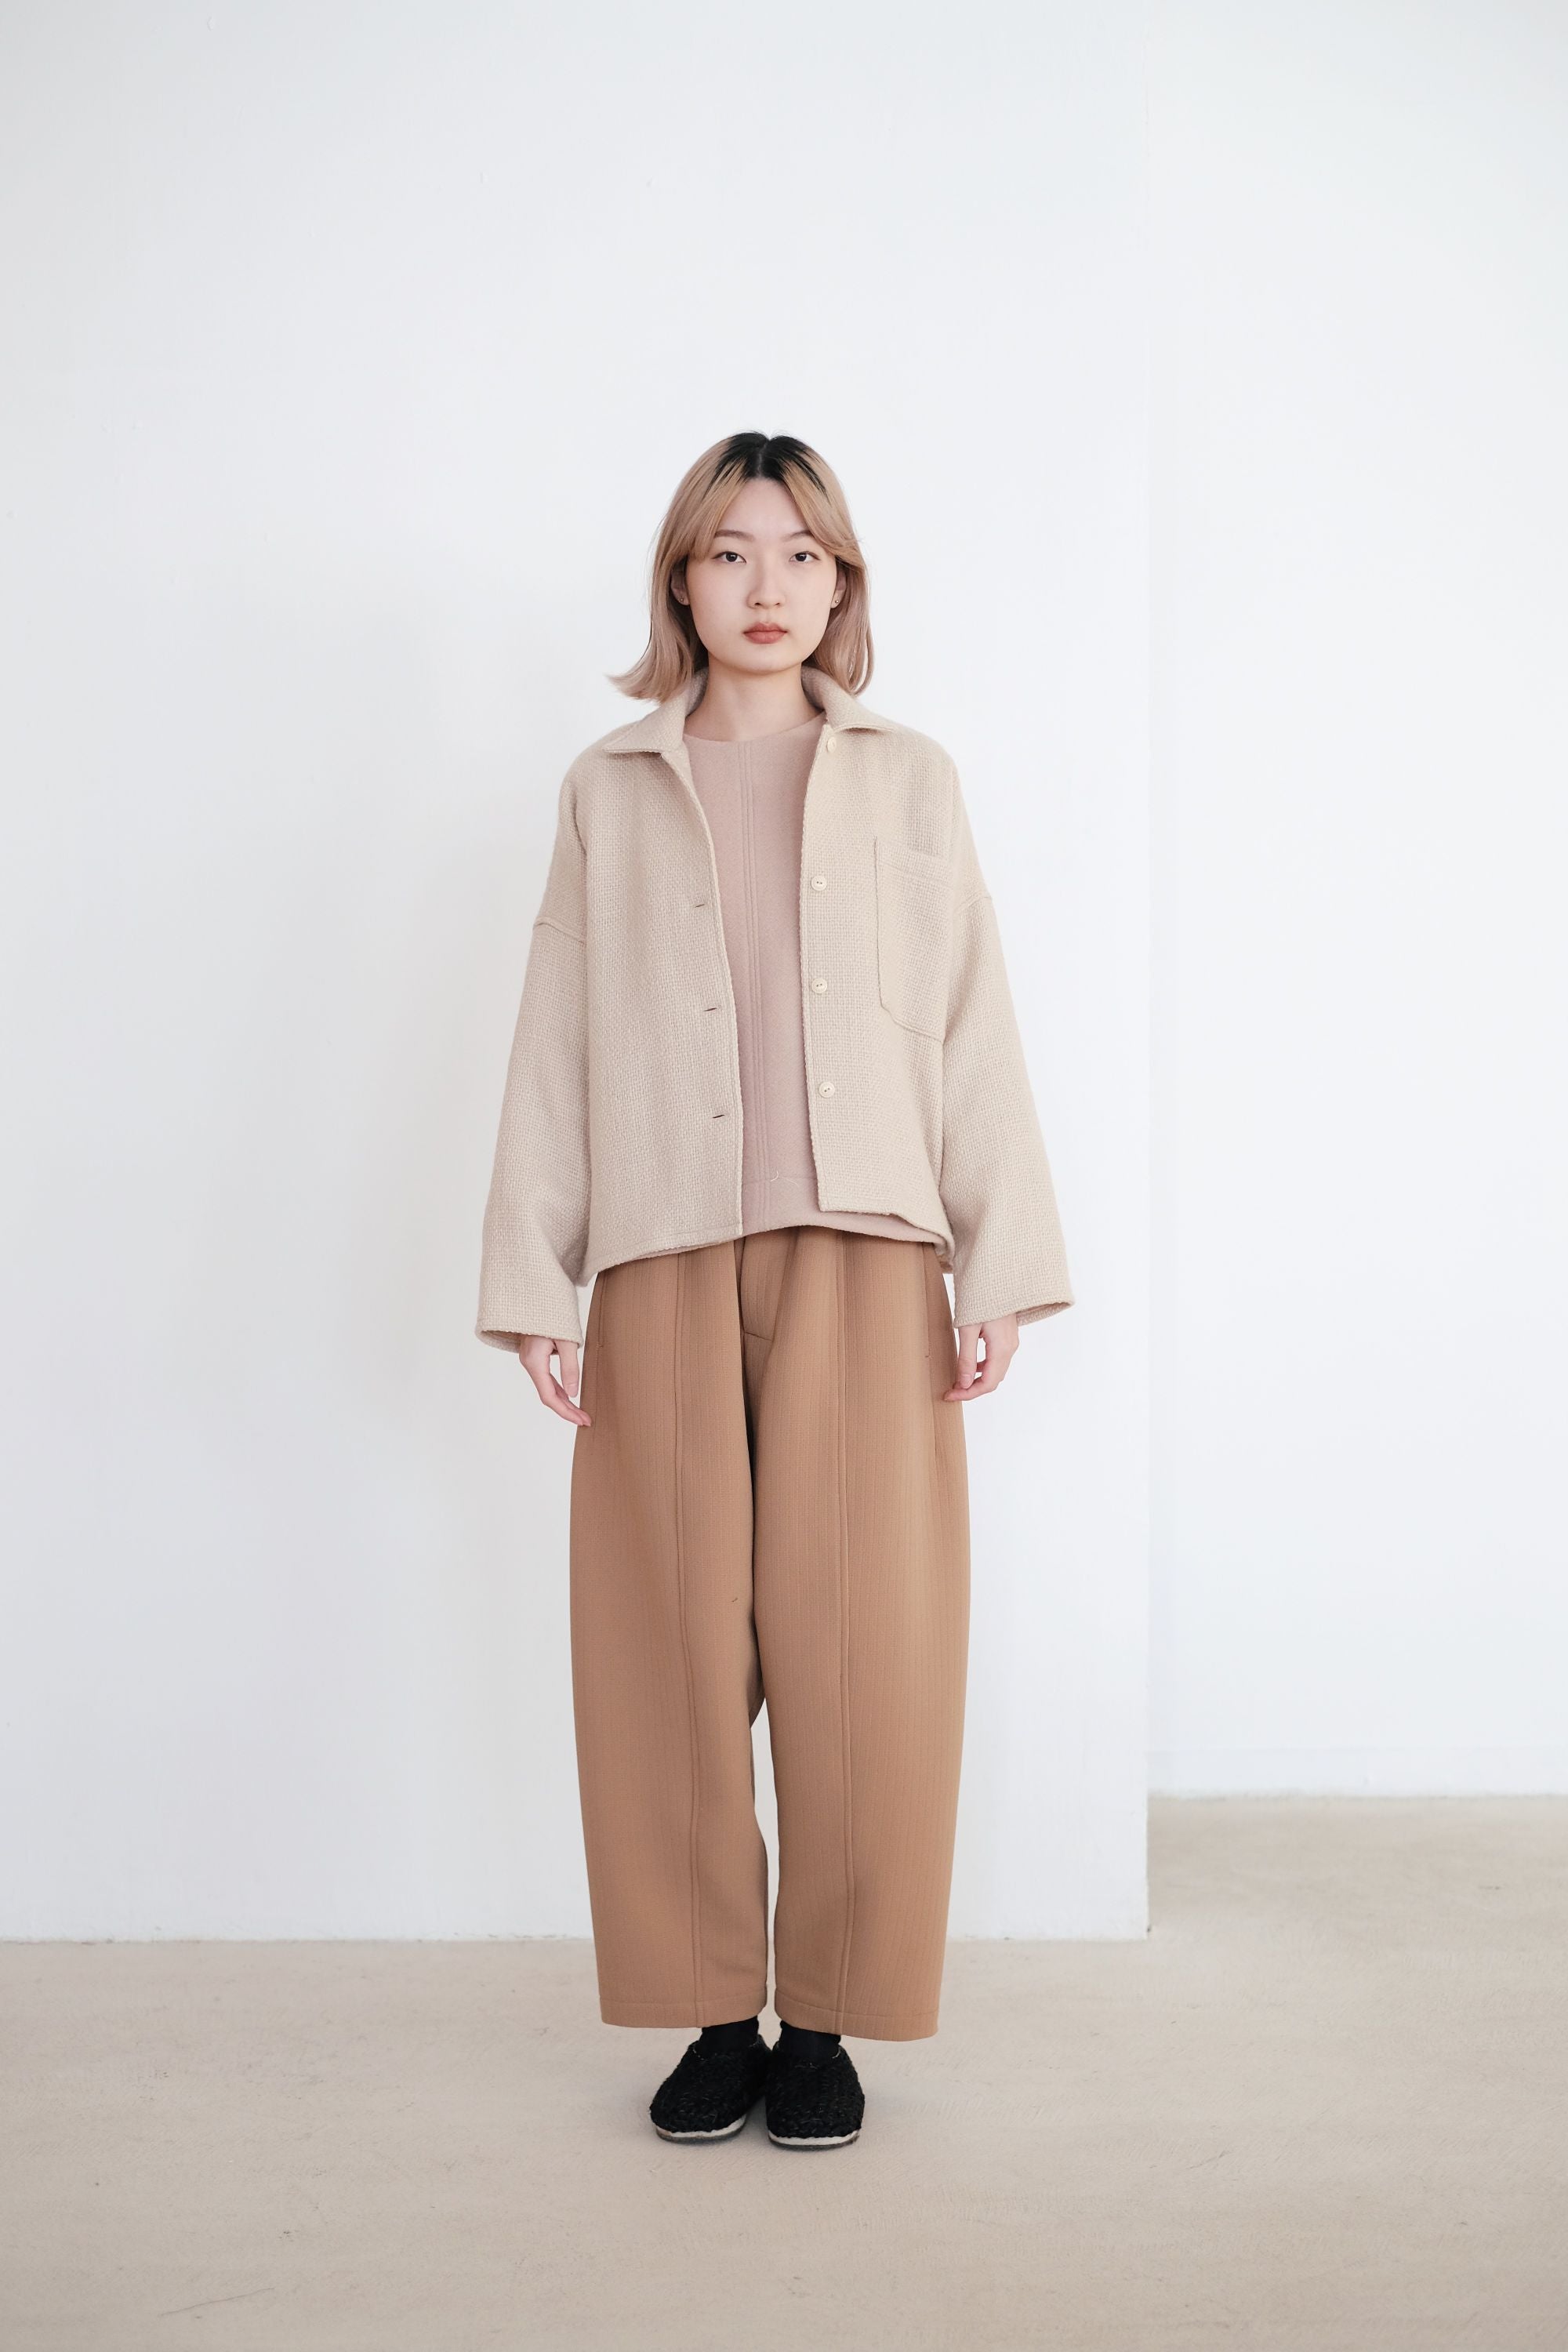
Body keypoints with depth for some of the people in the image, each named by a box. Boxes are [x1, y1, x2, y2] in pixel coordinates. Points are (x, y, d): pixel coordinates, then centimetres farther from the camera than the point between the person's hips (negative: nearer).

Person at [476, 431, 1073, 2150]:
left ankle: (827, 2019, 11)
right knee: (673, 1651, 1)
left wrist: (1000, 1267, 0)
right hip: (664, 1268, 1)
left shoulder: (908, 782, 13)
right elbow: (556, 1042, 11)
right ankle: (712, 2012, 15)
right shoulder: (608, 790, 14)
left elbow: (971, 1029, 8)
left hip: (861, 1262, 0)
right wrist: (530, 1279, 4)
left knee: (861, 1646, -3)